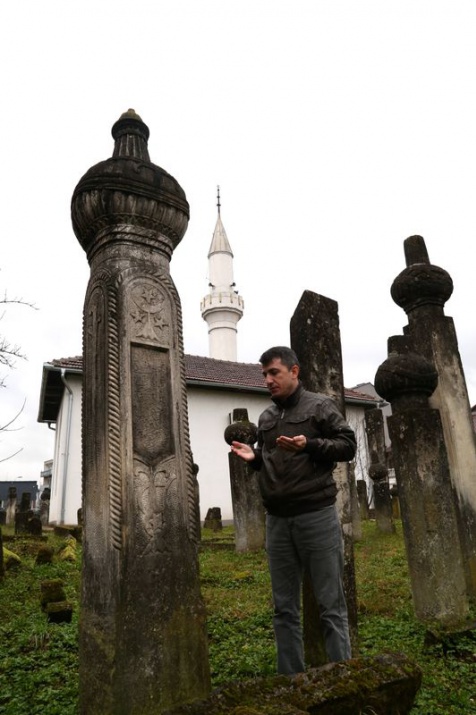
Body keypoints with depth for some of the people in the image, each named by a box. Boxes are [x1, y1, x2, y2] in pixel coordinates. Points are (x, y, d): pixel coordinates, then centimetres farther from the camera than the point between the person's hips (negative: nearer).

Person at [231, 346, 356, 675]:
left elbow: (348, 445, -5)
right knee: (285, 608, 12)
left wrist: (309, 445, -18)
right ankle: (292, 679, 24)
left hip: (317, 515, -5)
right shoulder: (266, 417, 15)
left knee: (331, 605, 3)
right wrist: (254, 457, 2)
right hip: (277, 521, 6)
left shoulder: (320, 406, -1)